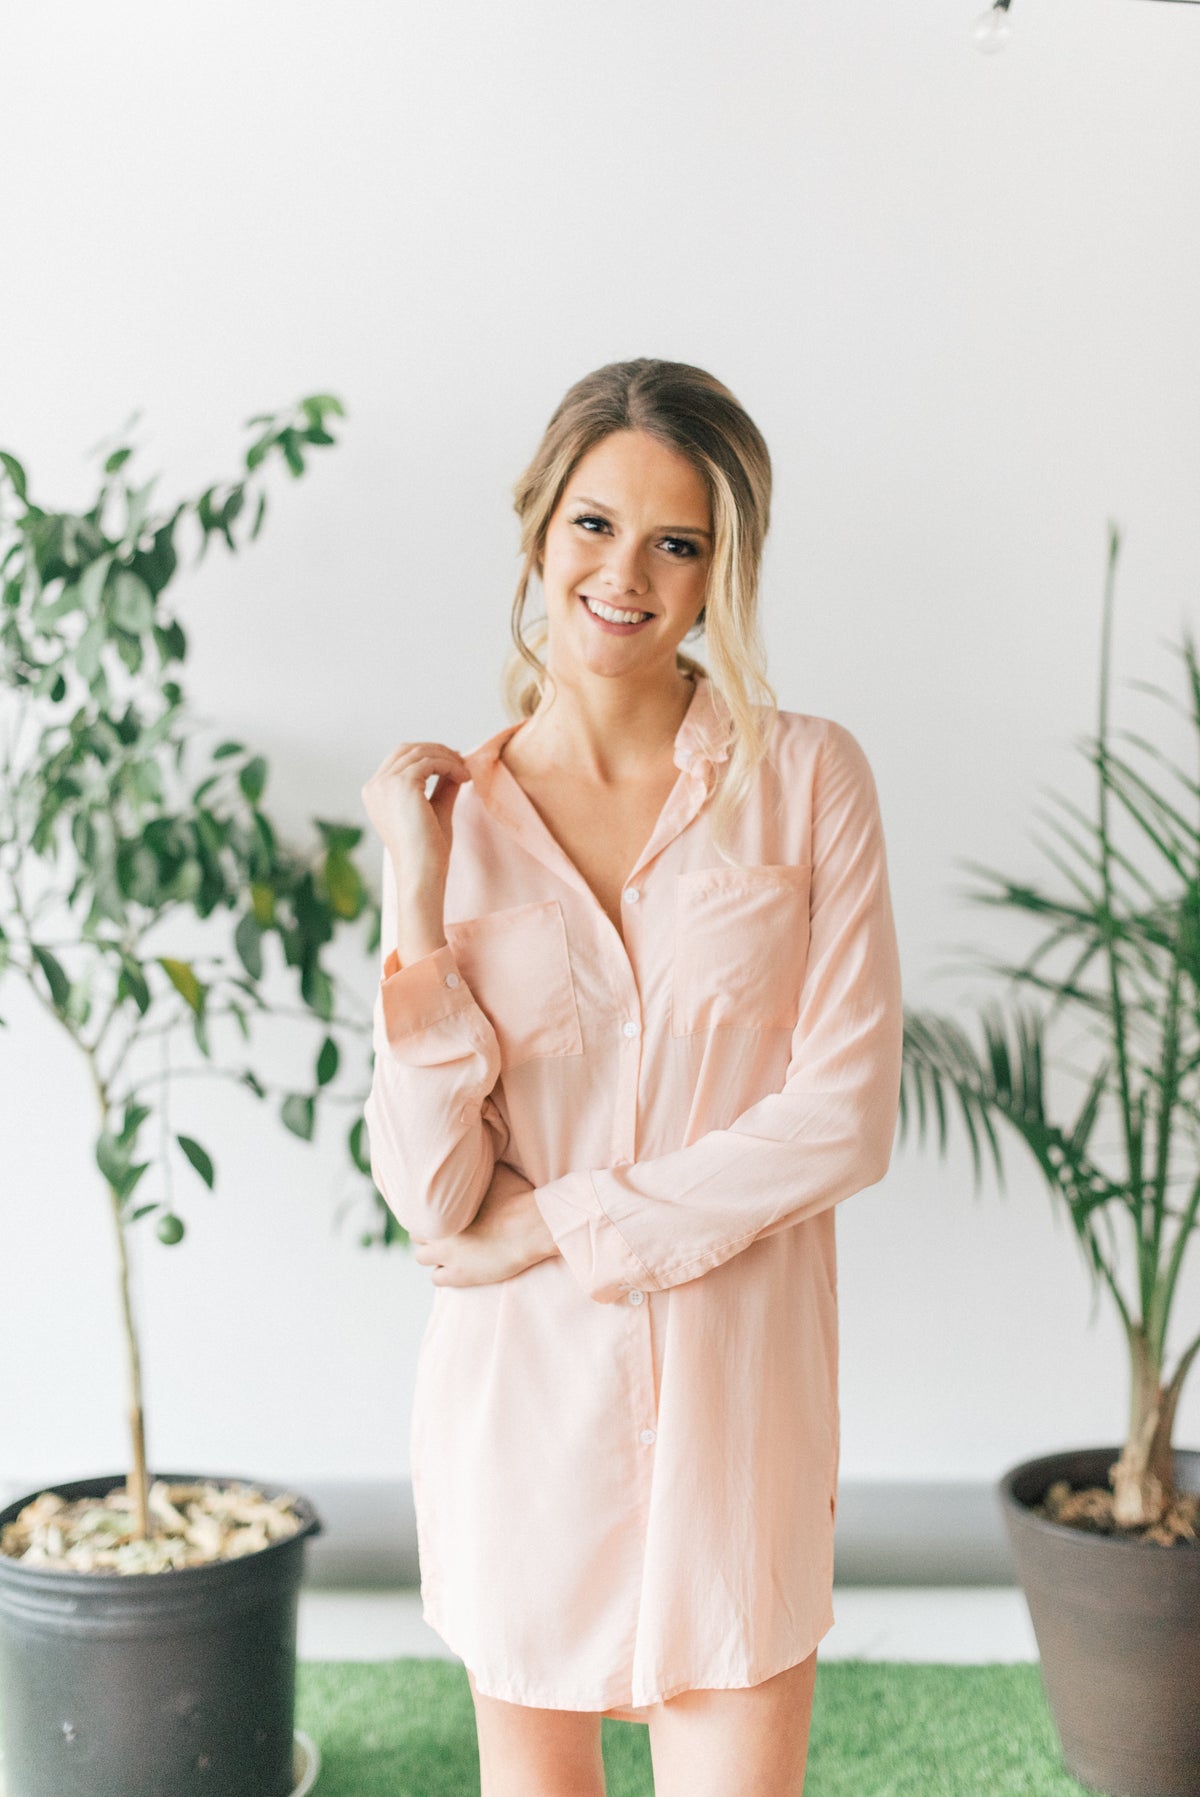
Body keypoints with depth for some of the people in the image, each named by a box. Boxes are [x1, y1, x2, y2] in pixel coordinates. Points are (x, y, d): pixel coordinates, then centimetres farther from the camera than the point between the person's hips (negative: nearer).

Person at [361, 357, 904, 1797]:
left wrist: (550, 1224, -11)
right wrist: (418, 901, -16)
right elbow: (431, 1194, -9)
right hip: (523, 1390, 2)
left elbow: (845, 1115, -10)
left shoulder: (807, 778, -4)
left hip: (737, 1389, -1)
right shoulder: (454, 811, -2)